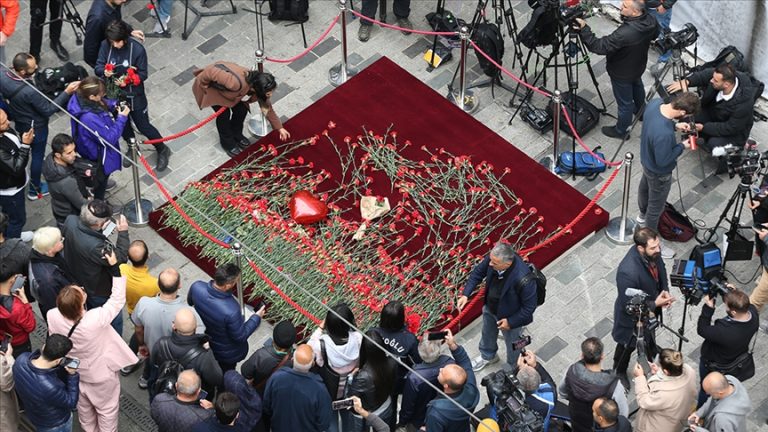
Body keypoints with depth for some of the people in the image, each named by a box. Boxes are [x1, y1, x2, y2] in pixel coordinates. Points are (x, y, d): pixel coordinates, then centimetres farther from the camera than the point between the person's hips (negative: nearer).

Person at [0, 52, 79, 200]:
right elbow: (48, 110, -27)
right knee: (38, 156, 18)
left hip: (18, 122, 7)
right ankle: (34, 190, 38)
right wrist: (67, 92, -29)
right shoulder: (30, 91, -42)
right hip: (36, 127, -7)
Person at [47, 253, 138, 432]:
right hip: (101, 374, -5)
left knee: (83, 405, 33)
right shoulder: (95, 320, -44)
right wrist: (114, 267, -25)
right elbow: (117, 299, -28)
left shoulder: (53, 317, -30)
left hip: (75, 372, 5)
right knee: (106, 408, 24)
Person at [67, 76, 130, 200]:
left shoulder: (81, 99, -20)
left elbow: (104, 103, 3)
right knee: (101, 176, 21)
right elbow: (110, 139, -33)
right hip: (99, 156, -8)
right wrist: (121, 118, -29)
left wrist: (114, 105, -16)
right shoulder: (90, 119, -45)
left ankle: (101, 184, 67)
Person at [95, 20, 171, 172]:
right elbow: (98, 67, -9)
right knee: (122, 124, 23)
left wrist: (128, 79, -35)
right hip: (115, 94, 4)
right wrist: (104, 71, -33)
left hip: (134, 95, -4)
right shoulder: (105, 45, -16)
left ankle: (162, 150, 34)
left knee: (143, 126, 9)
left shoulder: (137, 49, -25)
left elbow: (143, 74, -17)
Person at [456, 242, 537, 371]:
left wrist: (511, 322, -20)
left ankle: (513, 369, 56)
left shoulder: (523, 279, -45)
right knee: (487, 334, 34)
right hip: (490, 307, 5)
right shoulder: (494, 258, -28)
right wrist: (465, 294, -15)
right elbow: (478, 272, -7)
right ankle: (488, 356, 66)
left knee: (512, 344, 25)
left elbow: (529, 307, -29)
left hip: (510, 317, -5)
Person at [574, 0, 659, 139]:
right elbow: (655, 34, 4)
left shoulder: (625, 34, -45)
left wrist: (584, 29, -41)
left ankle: (621, 131, 38)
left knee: (624, 103, 15)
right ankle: (641, 111, 62)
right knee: (637, 87, 35)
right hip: (638, 65, 8)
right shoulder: (650, 21, -20)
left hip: (622, 73, -8)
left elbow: (600, 47, -40)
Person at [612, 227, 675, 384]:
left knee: (649, 340, 33)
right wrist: (655, 304, -30)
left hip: (650, 308, 6)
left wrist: (665, 291, -13)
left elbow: (661, 270, 1)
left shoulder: (653, 252, -22)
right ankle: (619, 372, 54)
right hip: (633, 316, -6)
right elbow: (628, 305, -32)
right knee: (628, 346, 24)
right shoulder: (628, 272, -45)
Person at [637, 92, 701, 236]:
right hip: (659, 173, -8)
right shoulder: (664, 134, -47)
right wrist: (682, 146, -19)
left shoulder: (655, 103, -24)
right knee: (656, 206, 18)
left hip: (646, 159, 8)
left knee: (644, 187, 35)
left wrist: (675, 126, -8)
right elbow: (663, 161, -29)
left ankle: (643, 215, 64)